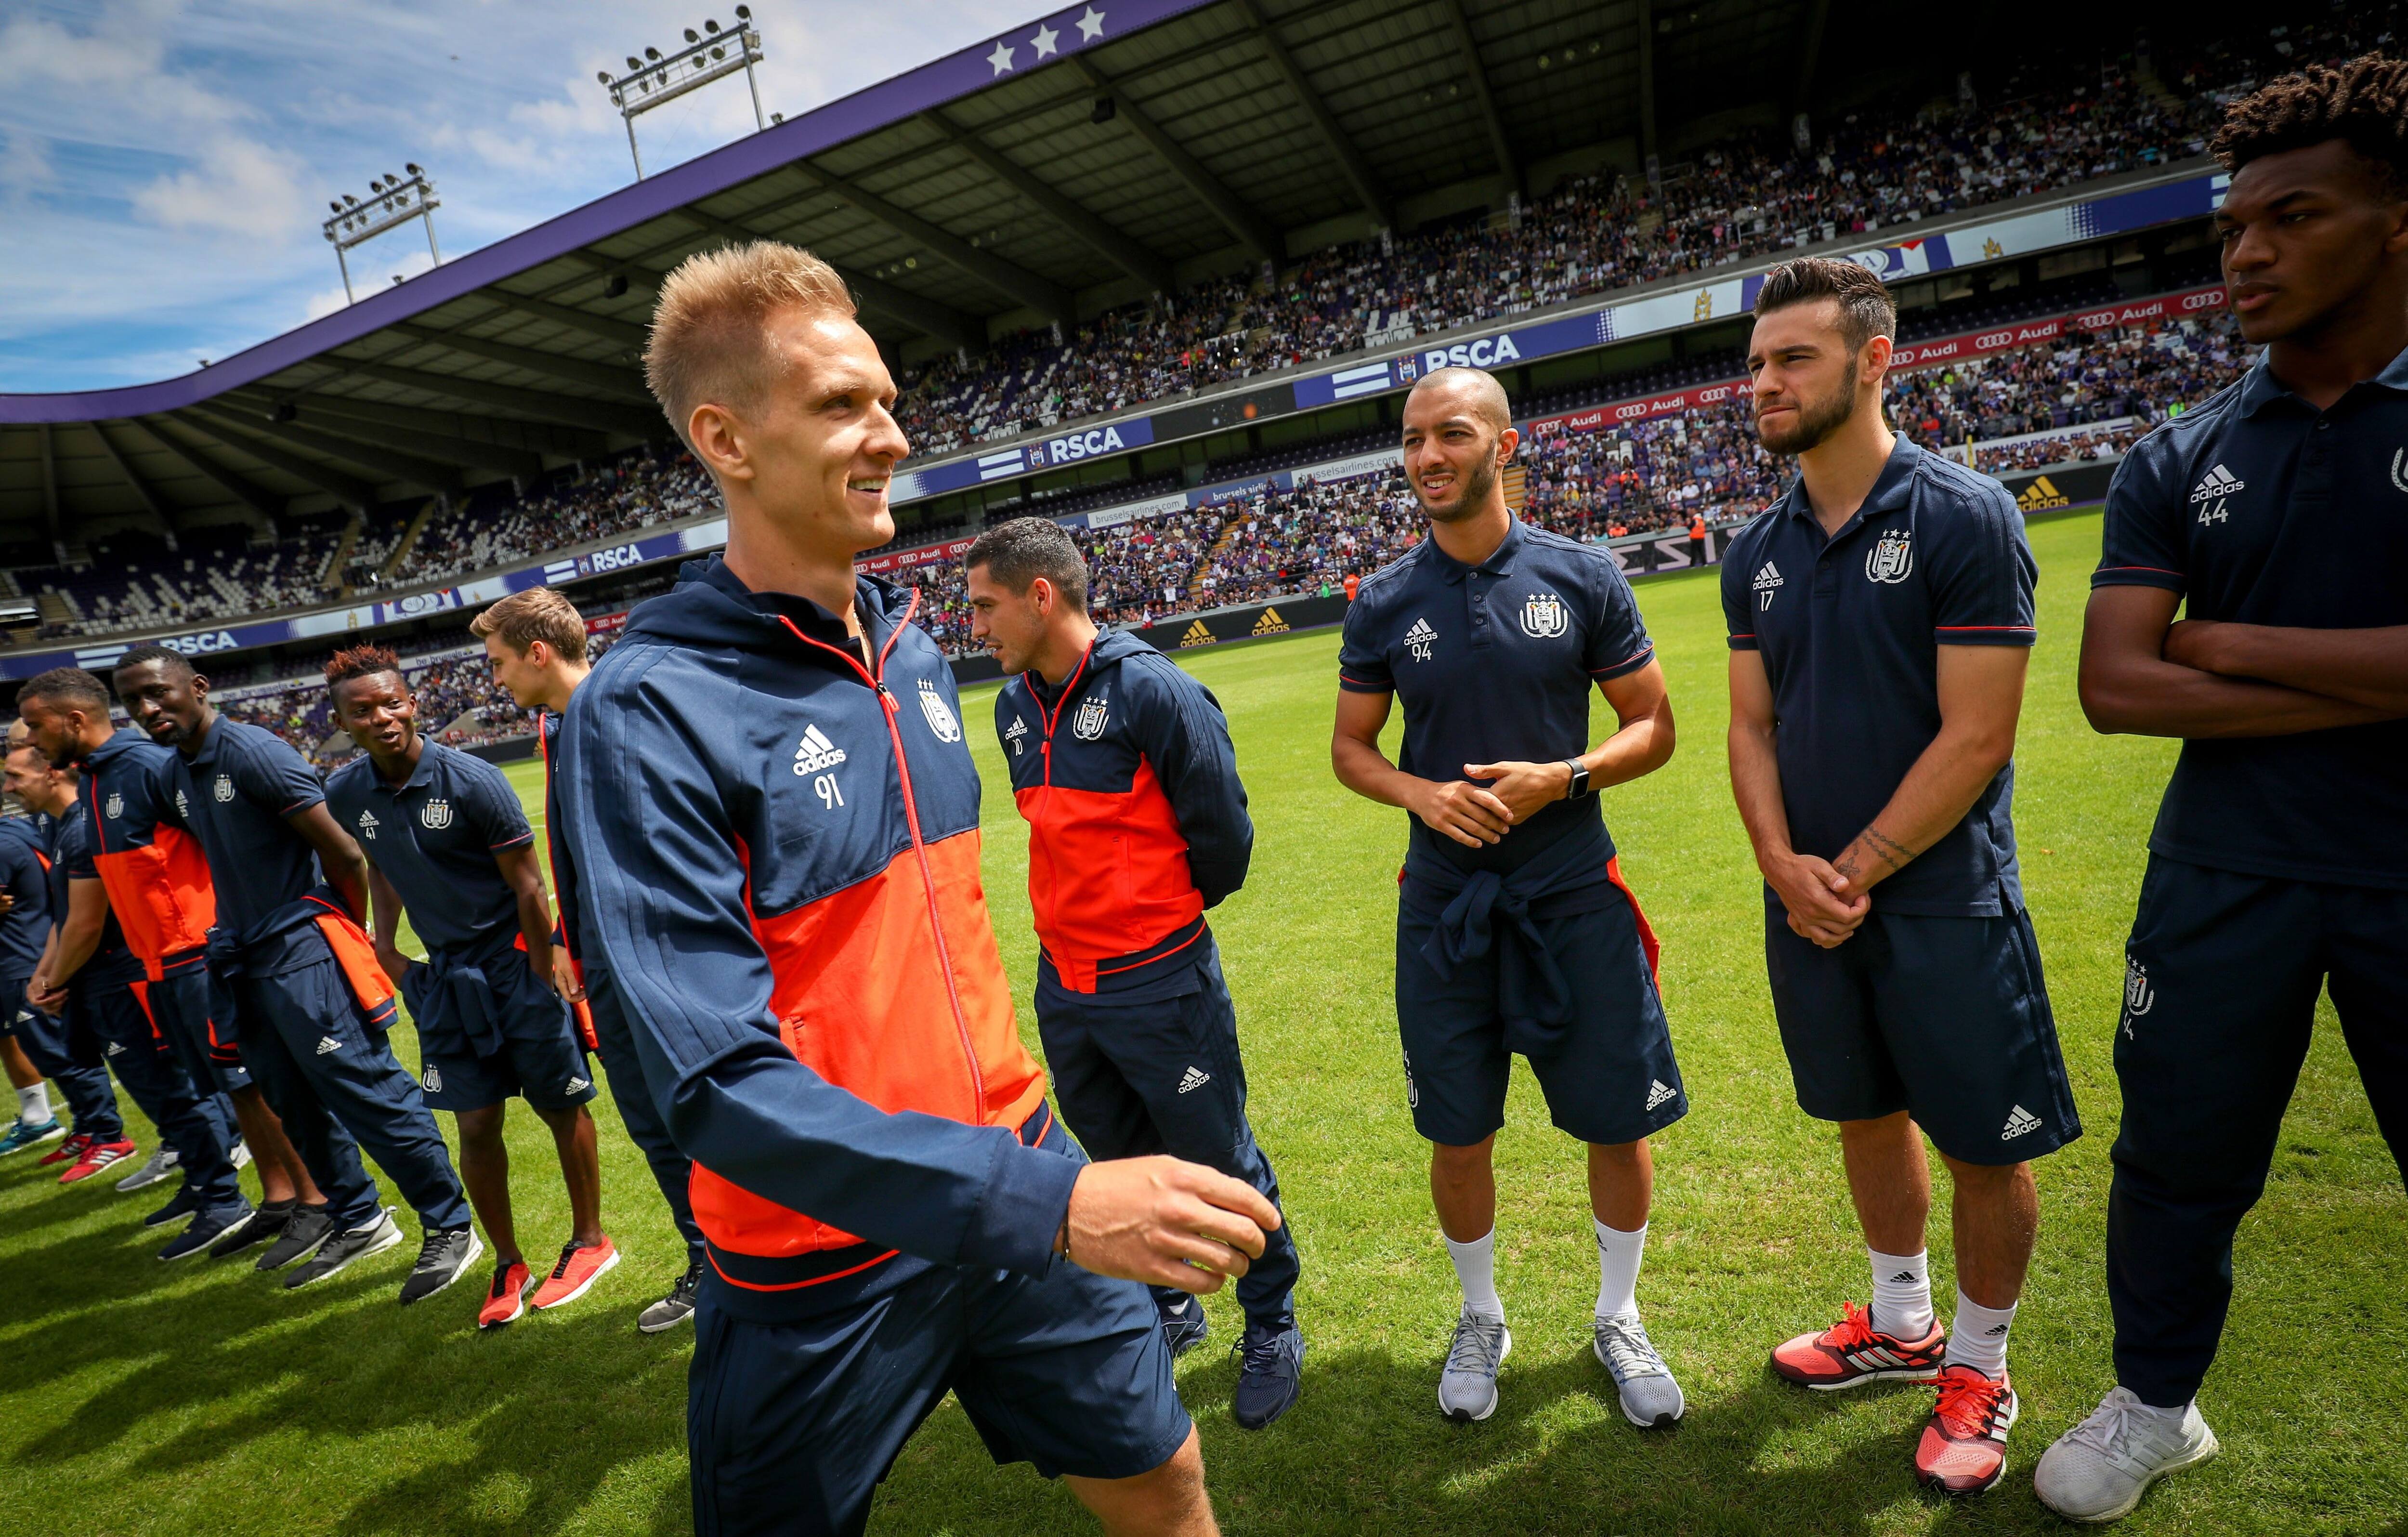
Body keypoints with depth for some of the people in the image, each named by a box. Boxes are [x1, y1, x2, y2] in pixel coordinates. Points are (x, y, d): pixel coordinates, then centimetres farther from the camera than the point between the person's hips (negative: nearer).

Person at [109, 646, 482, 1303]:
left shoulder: (255, 753, -15)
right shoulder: (171, 779, 11)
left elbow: (343, 853, -15)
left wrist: (348, 932, -3)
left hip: (303, 954, -9)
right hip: (249, 961, 9)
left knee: (370, 1094, -8)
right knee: (298, 1102, 16)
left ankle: (451, 1229, 1)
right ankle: (358, 1219, 31)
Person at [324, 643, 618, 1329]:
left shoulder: (472, 781, -17)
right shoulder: (345, 793, -1)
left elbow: (528, 888, -14)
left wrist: (546, 981, -14)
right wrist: (386, 945, 12)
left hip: (513, 959, -4)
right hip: (444, 972, 4)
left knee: (563, 1108, 6)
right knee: (476, 1127, 7)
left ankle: (589, 1241, 25)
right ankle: (508, 1266, 25)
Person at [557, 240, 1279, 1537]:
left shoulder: (915, 652, 2)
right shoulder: (648, 714, -20)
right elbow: (721, 1081, -25)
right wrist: (1046, 1200, -33)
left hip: (1015, 1165, 6)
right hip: (824, 1256, -5)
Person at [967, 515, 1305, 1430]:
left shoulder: (1151, 691, -18)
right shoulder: (1014, 708, 5)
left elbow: (1221, 835, -11)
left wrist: (1170, 918, 4)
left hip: (1161, 983, -7)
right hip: (1061, 983, 7)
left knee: (1220, 1166, 9)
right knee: (1121, 1163, 22)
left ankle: (1272, 1330, 33)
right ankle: (1168, 1311, 45)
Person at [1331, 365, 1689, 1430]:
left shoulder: (1582, 576, -3)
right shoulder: (1384, 603, 0)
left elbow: (1653, 725, 2)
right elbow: (1350, 748, 6)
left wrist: (1562, 778, -16)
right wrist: (1420, 792, -14)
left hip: (1574, 892, 0)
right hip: (1443, 901, 1)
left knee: (1619, 1122, 9)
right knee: (1458, 1135, 11)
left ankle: (1619, 1319, 37)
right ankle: (1481, 1320, 38)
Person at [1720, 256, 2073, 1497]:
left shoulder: (1964, 516, -11)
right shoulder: (1757, 550, 5)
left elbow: (1975, 736, -15)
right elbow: (1752, 727, 5)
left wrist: (1856, 872, -15)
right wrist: (1783, 863, -9)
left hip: (1940, 898, -5)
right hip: (1809, 901, 5)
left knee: (1986, 1144, 9)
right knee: (1868, 1115, 19)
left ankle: (1977, 1368, 33)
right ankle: (1901, 1325, 40)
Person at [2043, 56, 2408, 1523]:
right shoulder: (2179, 463, 2)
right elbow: (2115, 688, -7)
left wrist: (2229, 646, -13)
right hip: (2228, 871, 2)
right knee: (2180, 1159, 14)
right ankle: (2157, 1406, 36)